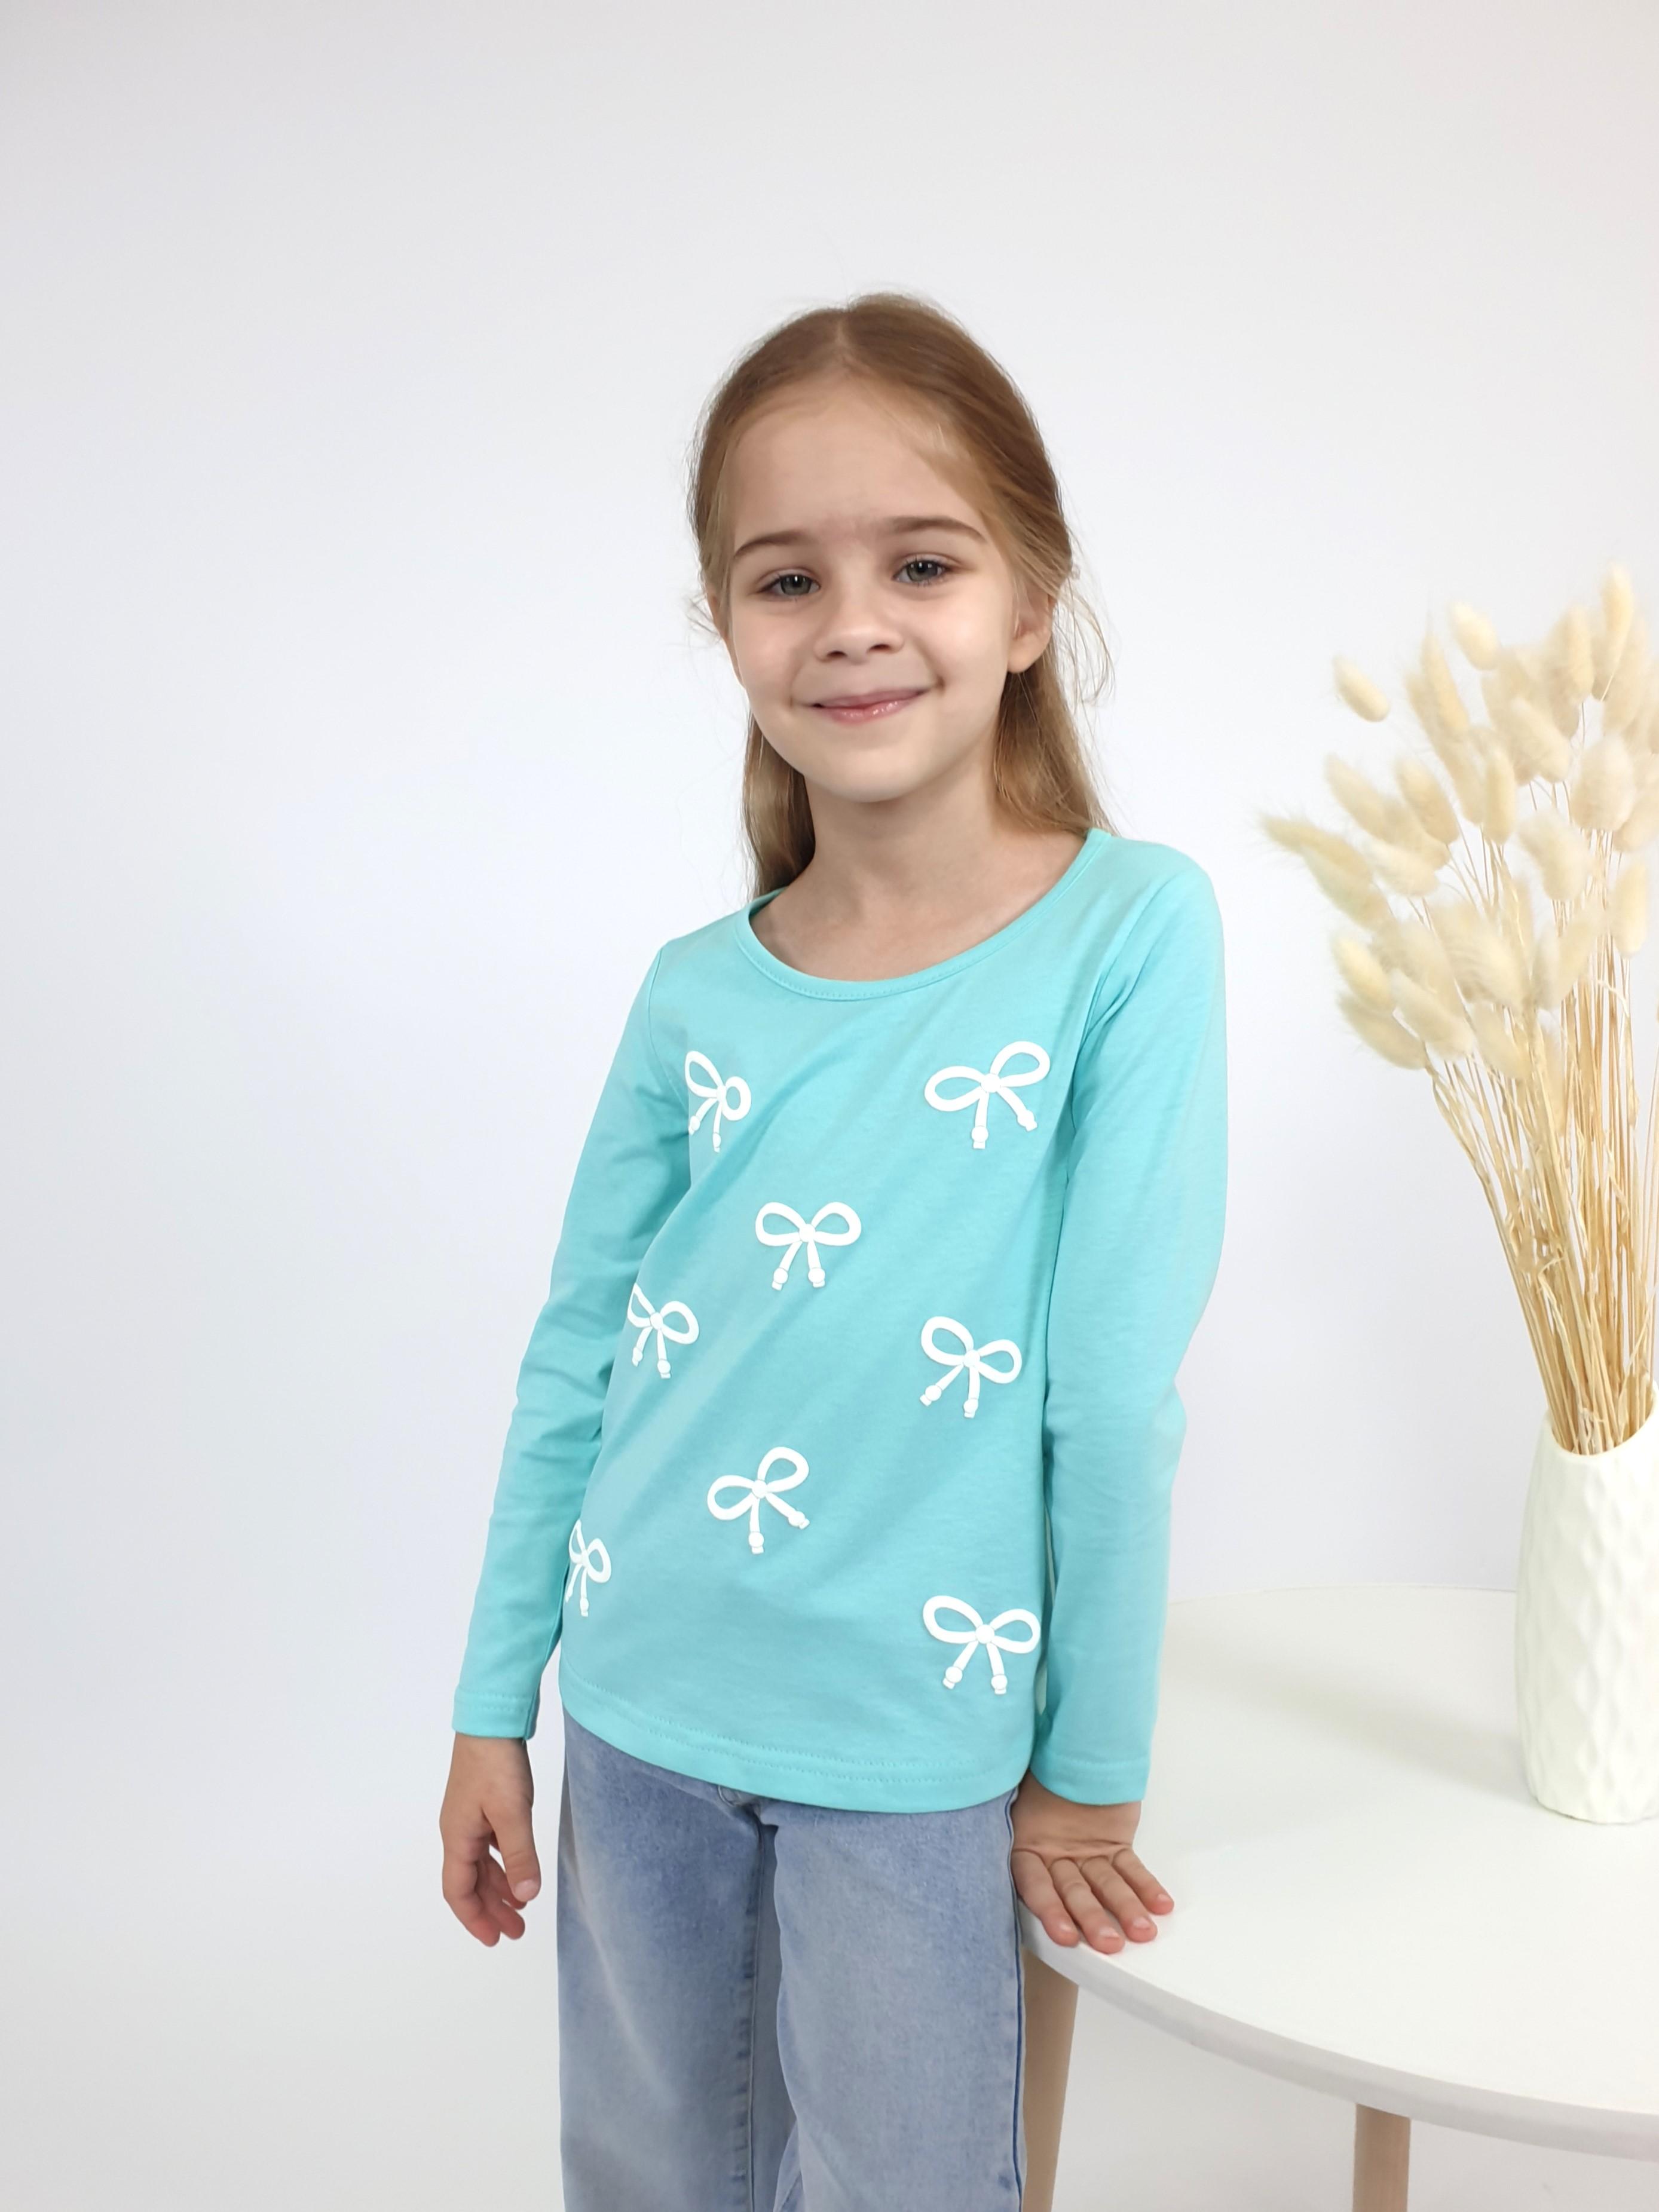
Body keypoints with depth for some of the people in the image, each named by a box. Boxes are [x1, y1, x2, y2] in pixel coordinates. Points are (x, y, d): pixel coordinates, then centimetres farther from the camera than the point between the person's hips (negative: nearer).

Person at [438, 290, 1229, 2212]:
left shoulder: (1132, 929, -14)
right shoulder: (695, 996, -4)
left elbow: (1118, 1390, -12)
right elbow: (573, 1365, 4)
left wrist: (1094, 1773, -7)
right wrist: (491, 1713, 7)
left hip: (917, 1746, -3)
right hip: (642, 1716, 4)